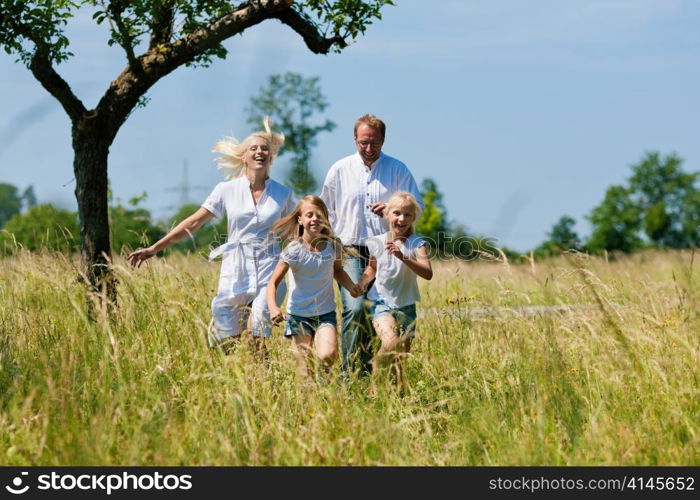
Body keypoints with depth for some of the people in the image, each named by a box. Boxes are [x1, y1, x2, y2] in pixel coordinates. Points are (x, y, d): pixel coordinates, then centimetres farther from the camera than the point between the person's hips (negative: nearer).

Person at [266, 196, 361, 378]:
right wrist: (273, 308, -30)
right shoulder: (294, 250, -11)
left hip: (325, 314, 1)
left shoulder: (333, 246, -2)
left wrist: (350, 286, 1)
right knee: (304, 369, -2)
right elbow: (273, 283, -12)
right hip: (299, 315, -1)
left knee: (327, 356, -21)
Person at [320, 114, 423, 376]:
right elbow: (326, 211, 16)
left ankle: (371, 371, 9)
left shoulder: (398, 170, 8)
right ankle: (349, 371, -15)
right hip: (350, 252, -1)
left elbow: (416, 206, 8)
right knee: (354, 308, -18)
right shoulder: (340, 170, 9)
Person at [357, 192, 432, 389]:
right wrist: (363, 282, -2)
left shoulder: (416, 244, -8)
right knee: (391, 343, -27)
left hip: (406, 306, 1)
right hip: (382, 303, -1)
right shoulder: (376, 243, -1)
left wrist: (402, 257, -36)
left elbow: (427, 273, -24)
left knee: (401, 357, 5)